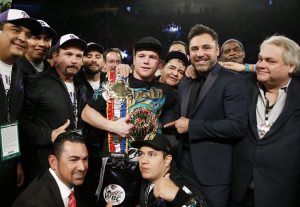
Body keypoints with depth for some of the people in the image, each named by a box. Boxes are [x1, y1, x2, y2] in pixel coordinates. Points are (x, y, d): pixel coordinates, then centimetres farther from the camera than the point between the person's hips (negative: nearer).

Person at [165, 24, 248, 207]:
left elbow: (238, 126, -22)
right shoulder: (185, 82, 11)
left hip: (214, 172, -6)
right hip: (185, 164, 7)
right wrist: (178, 125, 2)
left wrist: (191, 126, -19)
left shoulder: (234, 82, -12)